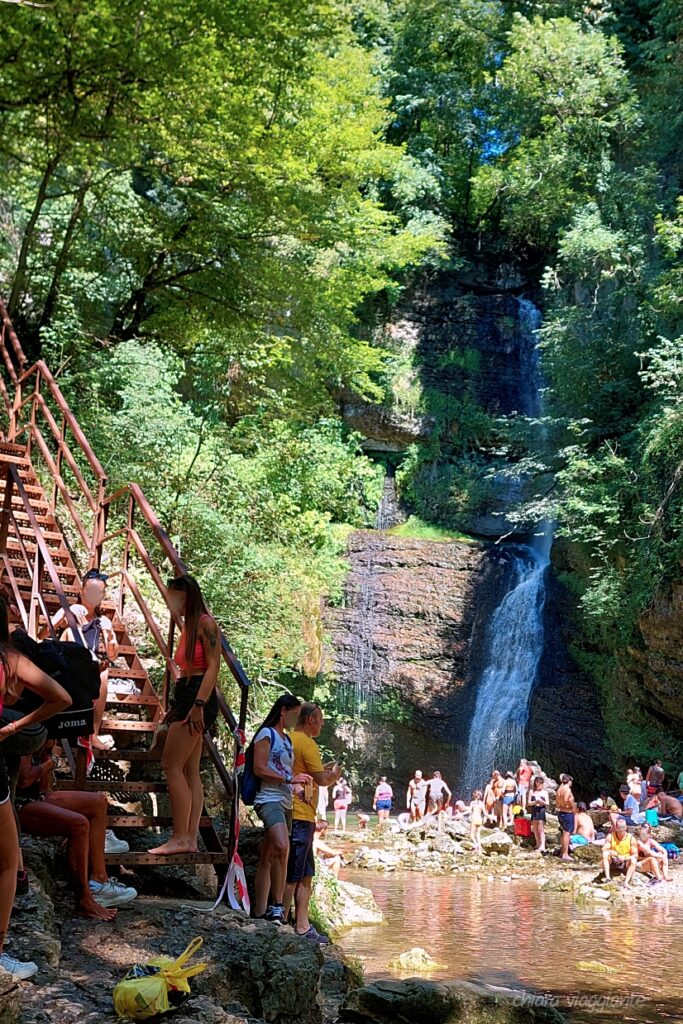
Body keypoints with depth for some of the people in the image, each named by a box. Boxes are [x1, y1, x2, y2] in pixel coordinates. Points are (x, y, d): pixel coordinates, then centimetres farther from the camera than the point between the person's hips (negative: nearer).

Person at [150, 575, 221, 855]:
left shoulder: (205, 624, -9)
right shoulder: (188, 626, 18)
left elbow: (213, 666, -16)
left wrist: (198, 705, -23)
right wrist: (175, 707, 19)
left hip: (198, 697, -10)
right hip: (185, 698, 10)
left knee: (172, 765, -10)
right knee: (190, 771, 7)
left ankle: (180, 838, -8)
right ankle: (190, 839, 8)